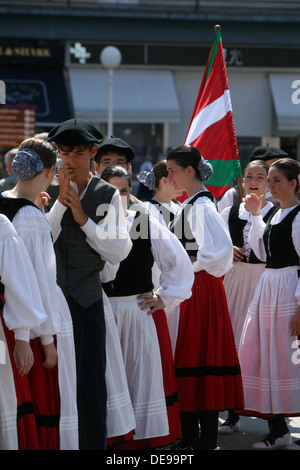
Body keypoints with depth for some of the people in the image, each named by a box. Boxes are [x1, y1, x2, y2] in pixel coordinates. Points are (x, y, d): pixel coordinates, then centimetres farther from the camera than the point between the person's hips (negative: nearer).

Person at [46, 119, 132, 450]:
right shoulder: (47, 191, 4)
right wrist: (60, 204, -10)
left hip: (88, 300, 0)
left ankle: (94, 444, 11)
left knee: (91, 383, 3)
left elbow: (119, 252, -2)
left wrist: (83, 218, -8)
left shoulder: (108, 195, 5)